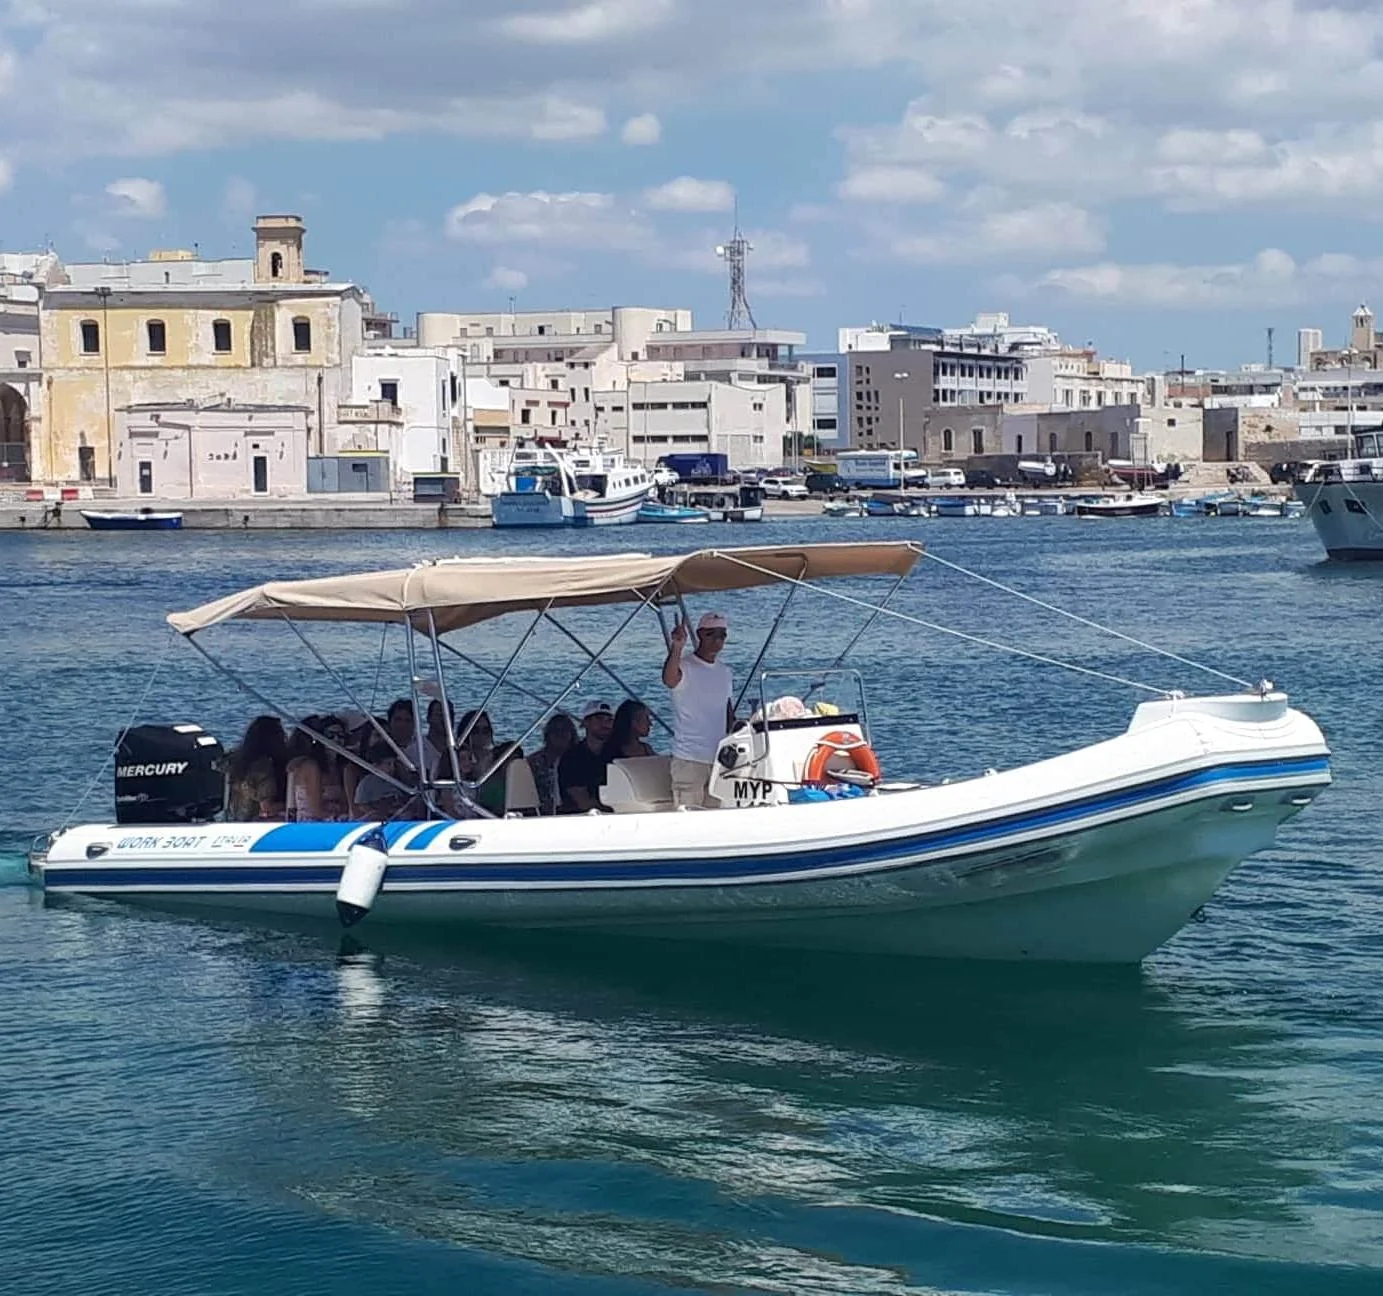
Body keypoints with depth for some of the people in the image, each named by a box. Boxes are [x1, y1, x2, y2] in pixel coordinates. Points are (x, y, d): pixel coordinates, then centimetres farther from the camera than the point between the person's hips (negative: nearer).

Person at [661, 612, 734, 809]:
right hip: (689, 760, -7)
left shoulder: (724, 672, 14)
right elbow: (669, 680, -33)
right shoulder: (685, 666, -8)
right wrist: (677, 648, -48)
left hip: (719, 759, 7)